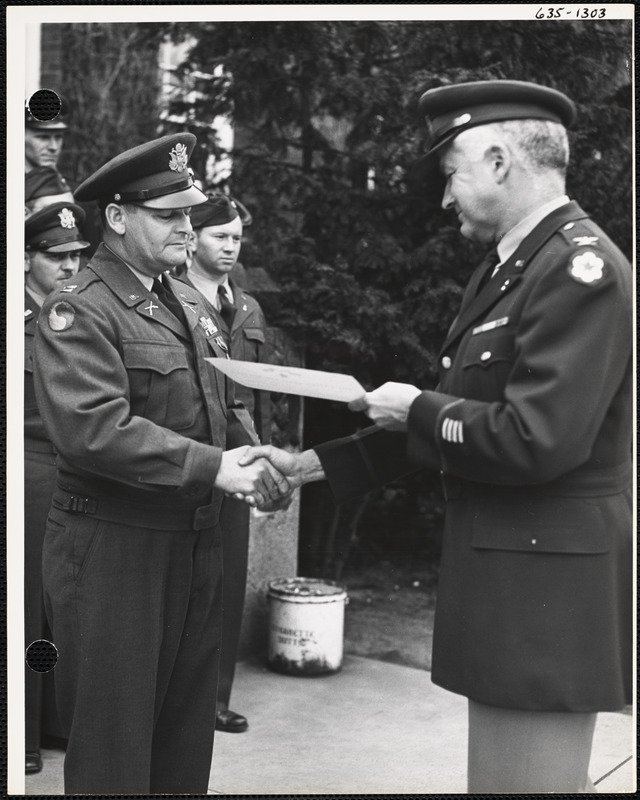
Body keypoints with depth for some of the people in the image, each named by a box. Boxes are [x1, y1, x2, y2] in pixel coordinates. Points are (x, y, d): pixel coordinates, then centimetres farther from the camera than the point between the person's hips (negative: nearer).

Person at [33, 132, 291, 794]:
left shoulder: (188, 303, 12)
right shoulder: (76, 311, -14)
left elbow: (225, 404, 18)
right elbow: (93, 428, -26)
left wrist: (252, 457, -3)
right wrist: (214, 467, -27)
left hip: (198, 541, 8)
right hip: (112, 547, -7)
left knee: (188, 735, 19)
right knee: (112, 746, 5)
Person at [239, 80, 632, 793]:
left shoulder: (581, 267, -16)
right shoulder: (507, 268, 14)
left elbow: (537, 441, -25)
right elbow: (457, 419, 18)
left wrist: (418, 407, -9)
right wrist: (312, 465, 14)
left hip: (544, 590, -9)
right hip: (503, 578, 9)